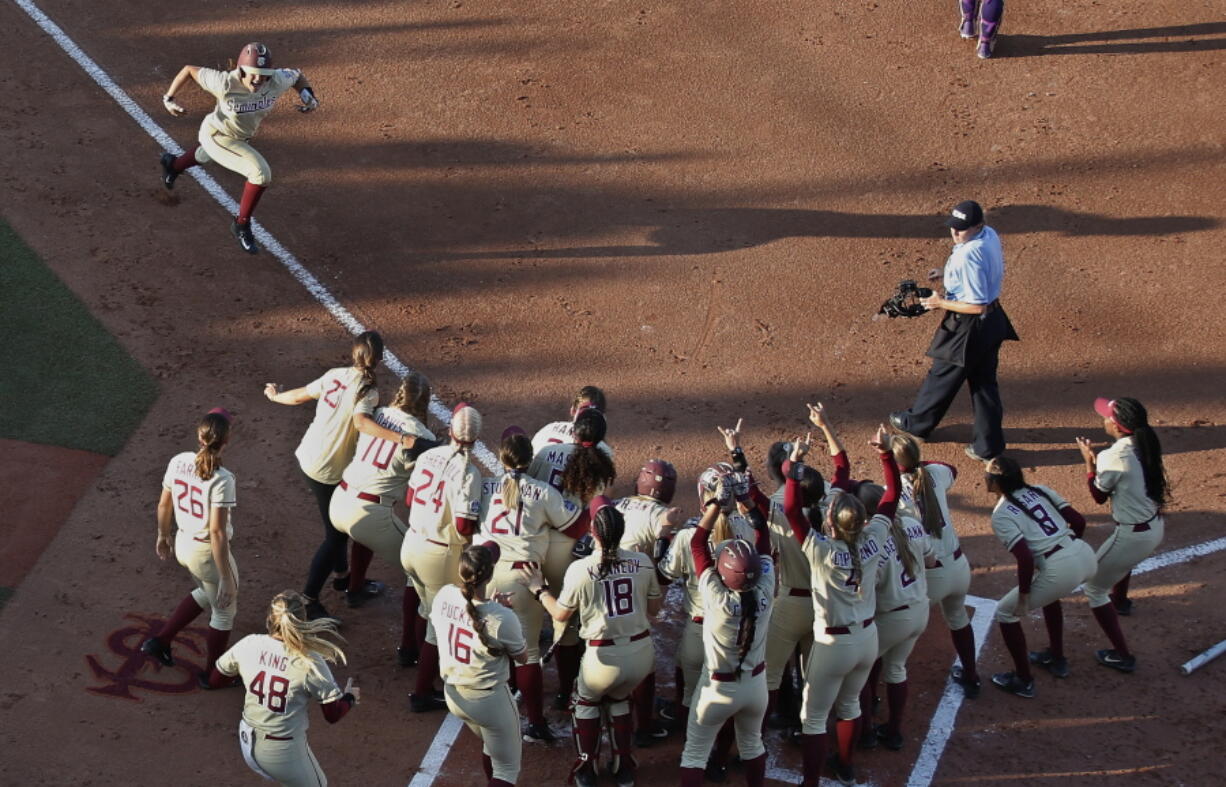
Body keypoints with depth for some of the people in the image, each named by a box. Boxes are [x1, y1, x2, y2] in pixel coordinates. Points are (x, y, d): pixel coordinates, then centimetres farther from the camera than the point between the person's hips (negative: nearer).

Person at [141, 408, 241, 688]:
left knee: (205, 593, 35)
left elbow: (164, 505, 3)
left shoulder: (178, 462, -10)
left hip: (183, 544, 6)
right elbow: (217, 532, -27)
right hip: (207, 552, -6)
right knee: (224, 611, 21)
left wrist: (163, 536, 22)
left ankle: (160, 640, 37)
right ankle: (211, 673, 38)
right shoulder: (221, 480, -29)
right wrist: (226, 578, -20)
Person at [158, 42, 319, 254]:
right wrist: (168, 99, -20)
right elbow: (189, 70, -24)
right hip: (216, 135, -6)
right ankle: (242, 225, -2)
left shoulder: (278, 81, -29)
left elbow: (297, 74, -6)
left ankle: (173, 164, 71)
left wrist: (307, 94, -25)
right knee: (261, 173, -22)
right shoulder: (225, 83, -38)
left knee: (206, 156, 38)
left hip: (241, 137, 6)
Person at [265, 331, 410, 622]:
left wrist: (276, 396, 29)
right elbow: (361, 421, -38)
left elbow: (300, 395, 8)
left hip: (308, 455, 8)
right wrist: (401, 439, -47)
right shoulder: (368, 390, -20)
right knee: (336, 534, 4)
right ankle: (308, 600, 7)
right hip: (327, 471, -8)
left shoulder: (335, 375, -1)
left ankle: (343, 577, 41)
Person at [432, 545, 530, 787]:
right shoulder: (502, 618, -30)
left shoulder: (444, 596, -15)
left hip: (453, 694, 6)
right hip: (488, 701, -6)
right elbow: (522, 658, -11)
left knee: (490, 745, 32)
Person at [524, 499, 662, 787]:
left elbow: (560, 614, 2)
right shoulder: (642, 562, -6)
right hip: (642, 652, 3)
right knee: (619, 699, 32)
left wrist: (539, 590, 18)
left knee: (586, 702, 29)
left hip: (605, 657, -3)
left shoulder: (579, 569, -13)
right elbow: (653, 609, 9)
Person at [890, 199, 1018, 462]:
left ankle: (916, 423, 36)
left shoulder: (967, 256, -30)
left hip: (969, 328, -9)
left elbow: (977, 305, -28)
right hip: (994, 320, 9)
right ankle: (989, 445, 22)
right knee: (984, 383, 16)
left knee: (943, 377, 14)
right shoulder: (991, 235, -2)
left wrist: (942, 303, -17)